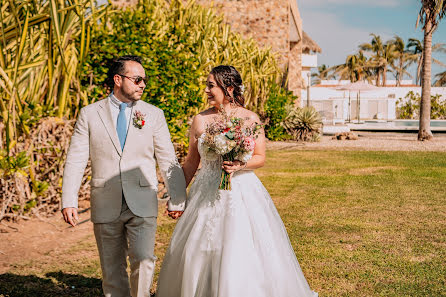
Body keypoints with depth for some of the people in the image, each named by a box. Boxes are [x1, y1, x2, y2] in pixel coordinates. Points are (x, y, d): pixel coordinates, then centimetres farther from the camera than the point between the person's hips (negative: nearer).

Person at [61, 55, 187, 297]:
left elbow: (168, 161, 7)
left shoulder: (154, 115, 6)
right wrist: (69, 201, -6)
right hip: (105, 205, 1)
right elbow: (75, 160, 2)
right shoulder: (89, 114, 4)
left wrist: (177, 199, 5)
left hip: (142, 204, 0)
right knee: (112, 268, 9)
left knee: (143, 258, -15)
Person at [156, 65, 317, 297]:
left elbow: (260, 158, 0)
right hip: (206, 194, 2)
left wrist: (240, 165, -19)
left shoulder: (250, 119, -2)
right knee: (197, 253, 4)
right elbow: (191, 162, 9)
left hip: (242, 192, -2)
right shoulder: (200, 120, 3)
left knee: (241, 254, -3)